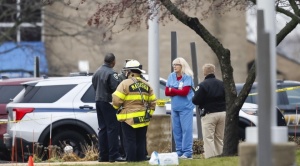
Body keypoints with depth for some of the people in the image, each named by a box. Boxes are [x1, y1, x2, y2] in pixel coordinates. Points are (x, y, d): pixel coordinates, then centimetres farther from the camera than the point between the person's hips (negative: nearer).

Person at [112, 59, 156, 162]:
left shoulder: (125, 83, -9)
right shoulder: (146, 85, 11)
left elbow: (116, 100, -13)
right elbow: (152, 101, 12)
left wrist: (116, 107, 7)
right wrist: (149, 113, 19)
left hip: (129, 118, -5)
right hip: (143, 119, 5)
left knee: (130, 140, -3)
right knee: (141, 140, 11)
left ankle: (131, 159, -5)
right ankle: (141, 158, 11)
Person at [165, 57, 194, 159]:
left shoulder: (187, 77, -7)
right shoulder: (171, 76, 9)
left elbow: (184, 92, -15)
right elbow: (167, 92, 3)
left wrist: (172, 90, -3)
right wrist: (178, 91, -11)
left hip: (186, 107, -6)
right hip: (174, 107, 6)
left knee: (186, 129, -8)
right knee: (176, 130, 6)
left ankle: (187, 152, -8)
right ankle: (179, 151, 12)